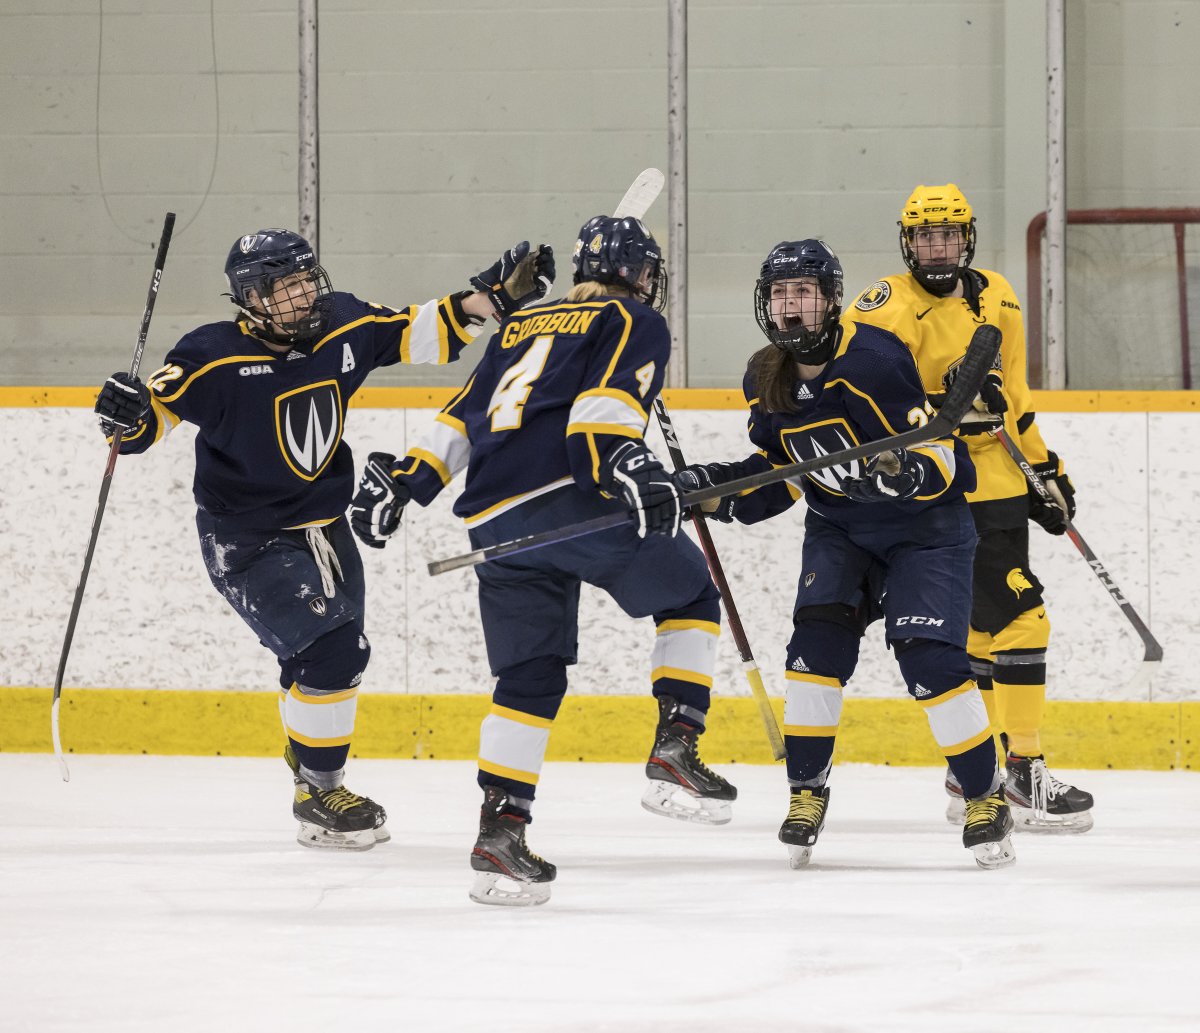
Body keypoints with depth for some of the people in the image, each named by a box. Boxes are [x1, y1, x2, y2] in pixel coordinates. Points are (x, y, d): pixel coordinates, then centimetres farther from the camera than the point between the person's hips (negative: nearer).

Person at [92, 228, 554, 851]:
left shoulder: (343, 326, -5)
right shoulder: (216, 357, -21)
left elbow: (424, 332, 7)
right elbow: (156, 410, -21)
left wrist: (494, 296, -1)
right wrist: (129, 416, -43)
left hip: (322, 527, 7)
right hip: (247, 541, -7)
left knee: (336, 658, 16)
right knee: (331, 647, -18)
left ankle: (312, 759, 39)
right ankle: (317, 798, -4)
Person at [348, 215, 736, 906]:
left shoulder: (524, 327, 31)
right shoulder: (637, 324, 12)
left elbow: (463, 417, 25)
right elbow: (609, 396, -9)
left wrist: (406, 479, 26)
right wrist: (627, 461, -24)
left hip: (494, 522, 6)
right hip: (573, 497, -6)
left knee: (530, 676, 11)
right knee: (690, 594, 13)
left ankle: (500, 830, 1)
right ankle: (675, 754, -1)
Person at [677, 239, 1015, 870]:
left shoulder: (873, 359, -25)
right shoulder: (765, 381, -4)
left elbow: (938, 458, -25)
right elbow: (777, 478, 5)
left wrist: (903, 474, -46)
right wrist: (716, 487, -10)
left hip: (926, 526, -5)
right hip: (839, 528, 5)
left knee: (930, 659, -17)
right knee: (818, 642, -14)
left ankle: (986, 800, -2)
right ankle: (807, 793, -1)